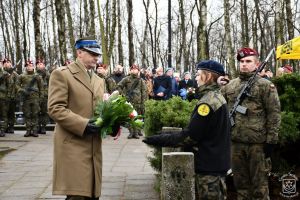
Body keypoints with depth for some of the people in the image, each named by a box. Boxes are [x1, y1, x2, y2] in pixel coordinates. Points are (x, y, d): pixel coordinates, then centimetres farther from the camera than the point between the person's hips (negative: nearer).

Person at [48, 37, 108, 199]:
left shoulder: (100, 81, 20)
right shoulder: (61, 74, -4)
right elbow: (54, 109, -12)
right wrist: (83, 124, -20)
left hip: (94, 146, 7)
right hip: (73, 145, -7)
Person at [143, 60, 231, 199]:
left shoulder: (208, 101, -21)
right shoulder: (217, 96, 11)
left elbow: (189, 136, -23)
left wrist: (159, 140, -17)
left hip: (209, 166, -9)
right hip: (217, 161, 10)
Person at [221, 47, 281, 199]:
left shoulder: (265, 86, -3)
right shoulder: (230, 85, 11)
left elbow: (274, 114, -7)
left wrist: (271, 140, -12)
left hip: (258, 143, -5)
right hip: (235, 142, 5)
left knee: (259, 183, 4)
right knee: (240, 181, 15)